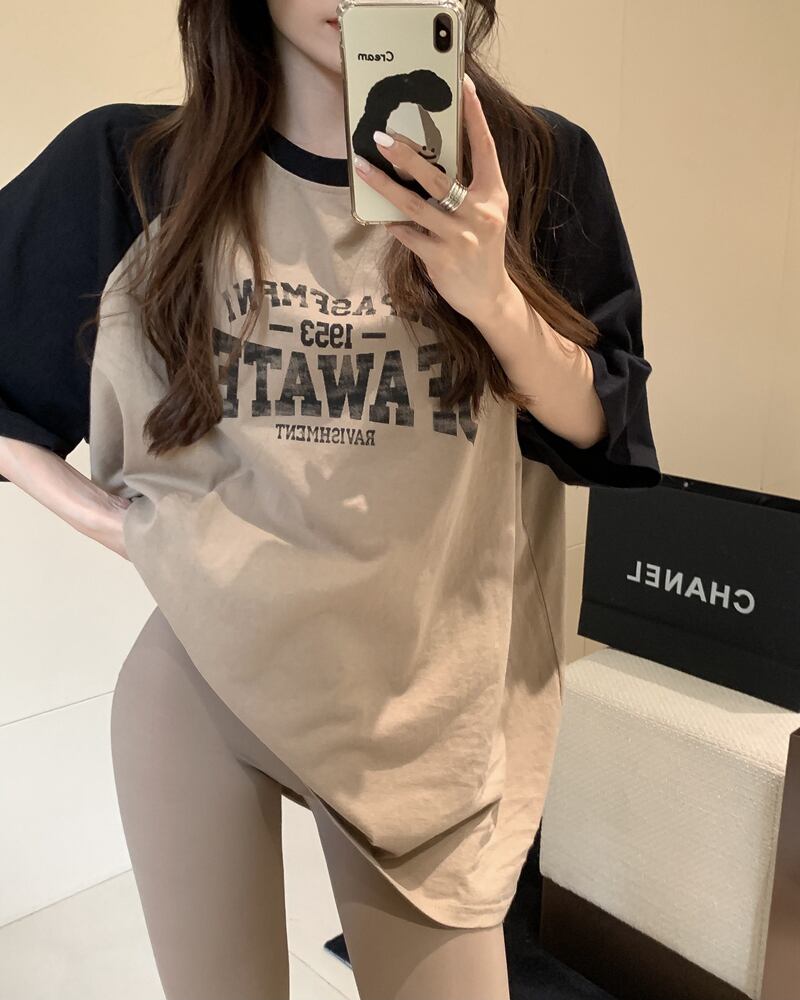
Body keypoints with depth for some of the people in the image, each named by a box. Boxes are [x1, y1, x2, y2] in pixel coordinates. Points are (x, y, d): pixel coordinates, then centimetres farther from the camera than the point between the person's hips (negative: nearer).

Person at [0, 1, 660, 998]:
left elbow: (600, 432, -2)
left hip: (426, 686, 1)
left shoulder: (536, 168, -1)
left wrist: (494, 299, -19)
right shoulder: (131, 167, -2)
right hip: (204, 671, 0)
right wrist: (88, 507, -3)